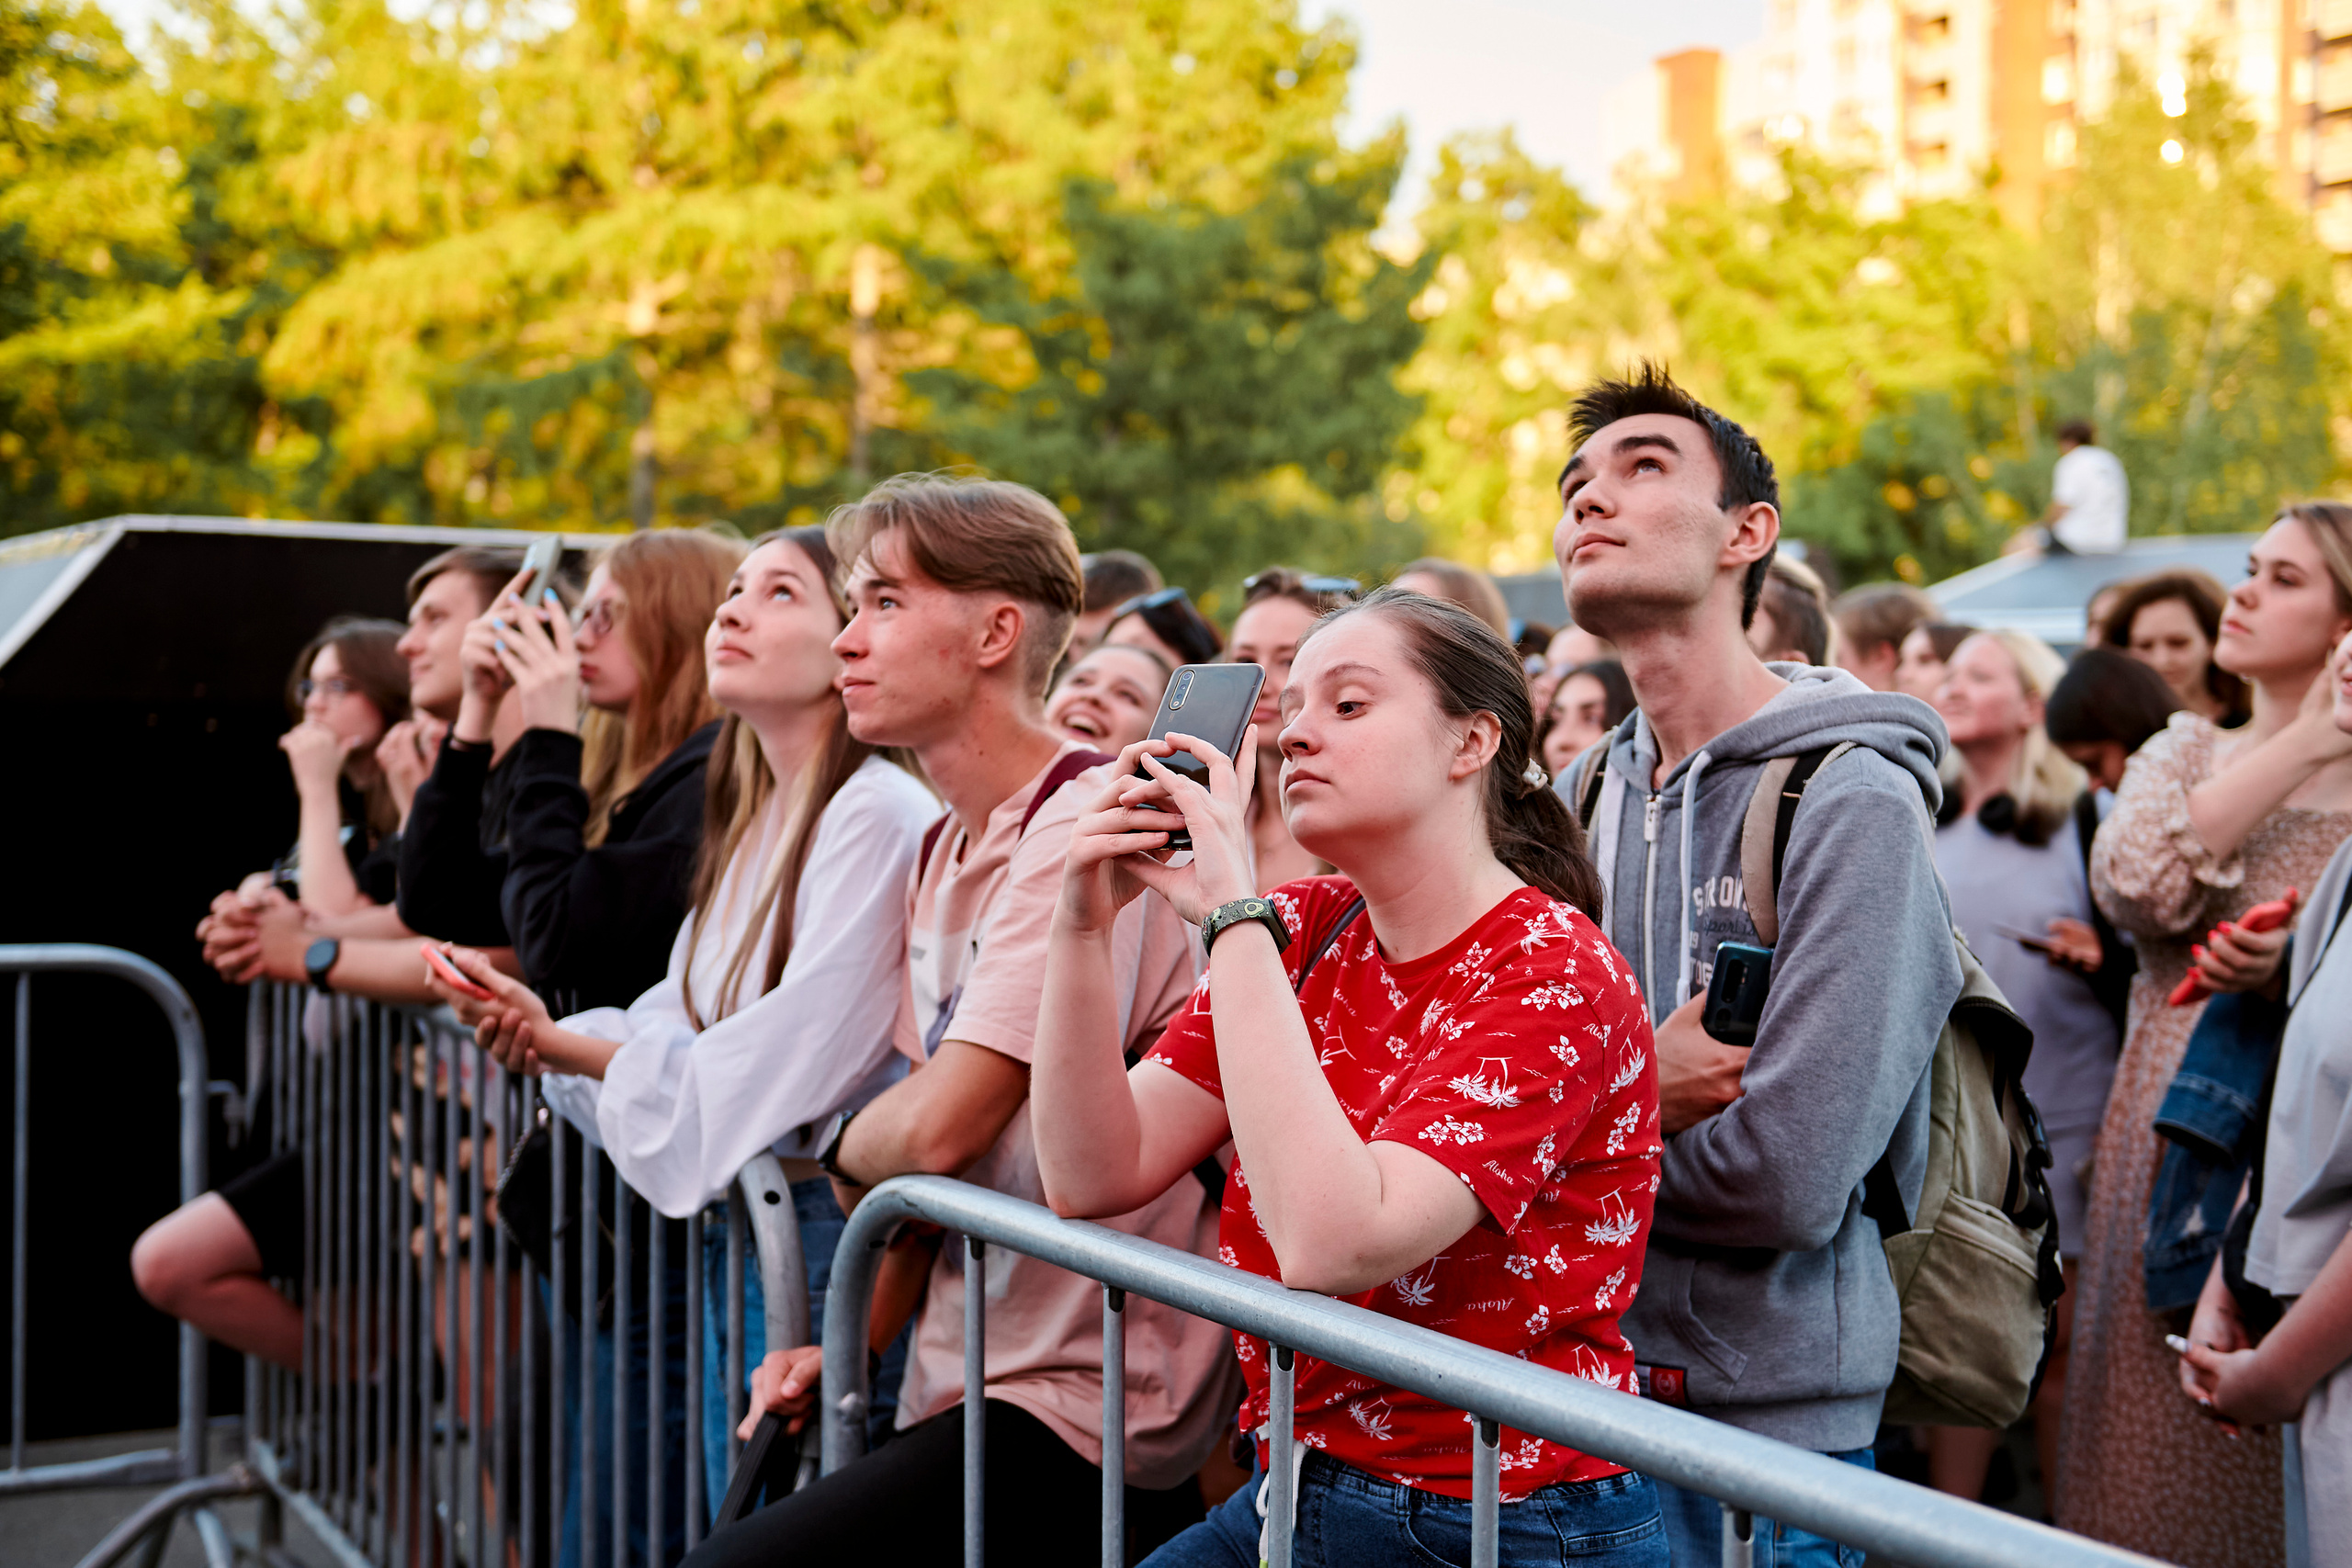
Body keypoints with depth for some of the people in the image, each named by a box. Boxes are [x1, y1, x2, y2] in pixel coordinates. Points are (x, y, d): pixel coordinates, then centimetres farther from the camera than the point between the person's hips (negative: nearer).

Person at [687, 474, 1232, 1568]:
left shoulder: (1081, 824, -17)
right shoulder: (948, 849, 14)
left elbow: (938, 1127, -20)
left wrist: (840, 1141, 1)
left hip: (1080, 1407, -8)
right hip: (968, 1382, 9)